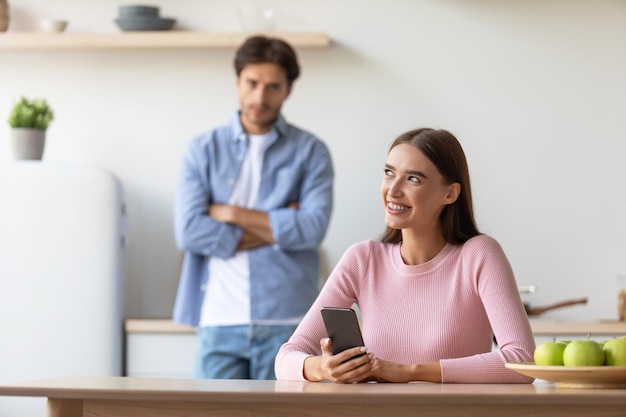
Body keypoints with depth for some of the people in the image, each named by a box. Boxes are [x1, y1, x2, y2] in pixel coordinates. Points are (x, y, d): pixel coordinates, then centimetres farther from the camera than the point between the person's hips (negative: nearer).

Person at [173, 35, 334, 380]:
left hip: (286, 322, -1)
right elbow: (188, 231, -5)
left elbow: (312, 228, -9)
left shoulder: (310, 152, 6)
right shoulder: (203, 150, 8)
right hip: (220, 321, 1)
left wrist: (232, 214, -6)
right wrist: (276, 228, -7)